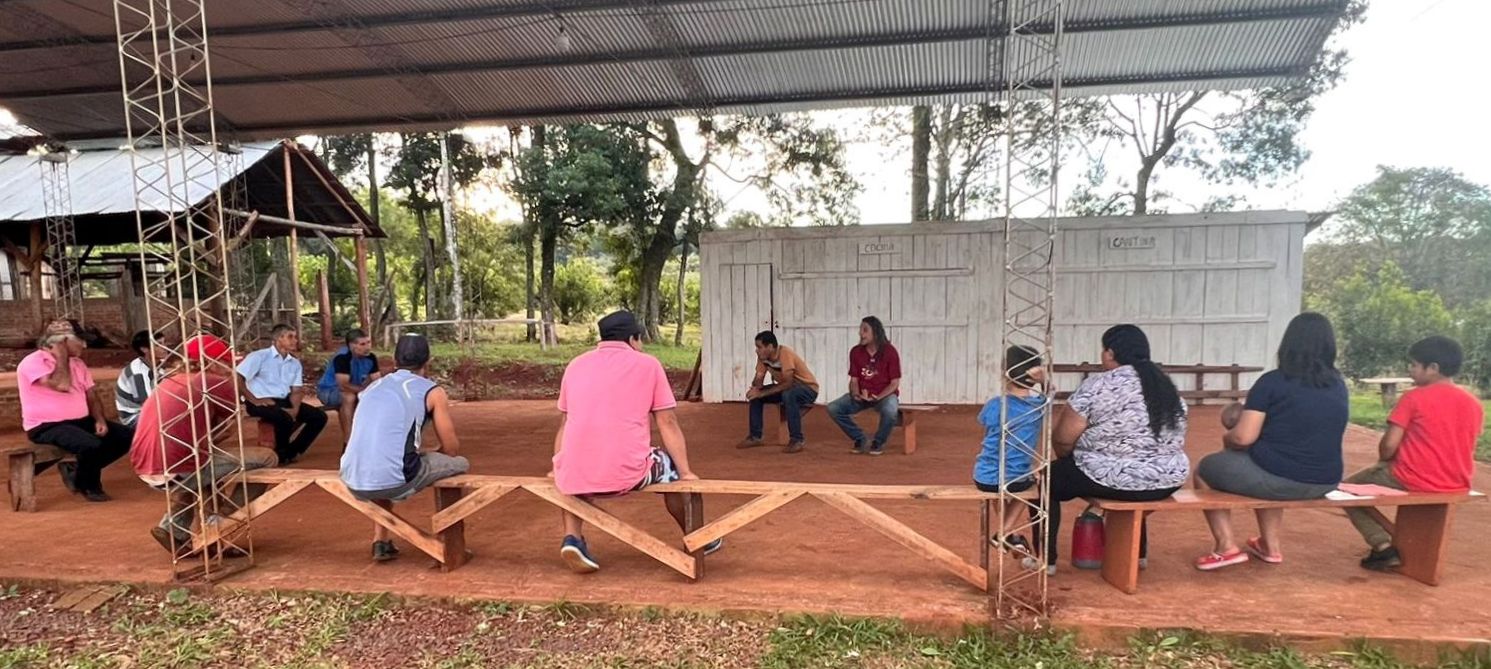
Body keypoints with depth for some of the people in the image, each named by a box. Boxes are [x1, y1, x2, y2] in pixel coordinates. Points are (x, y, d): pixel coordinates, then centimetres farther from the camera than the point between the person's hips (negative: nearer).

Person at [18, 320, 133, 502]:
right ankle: (90, 486, -4)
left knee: (127, 436, -6)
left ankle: (78, 472, 7)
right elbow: (62, 386, -28)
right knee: (92, 445, -34)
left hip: (81, 421, 8)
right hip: (47, 426, -8)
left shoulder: (77, 362, 11)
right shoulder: (33, 363, -13)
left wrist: (99, 420, -7)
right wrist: (61, 356, -15)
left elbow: (92, 395, 10)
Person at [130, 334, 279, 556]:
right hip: (177, 472, -9)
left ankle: (173, 528, 22)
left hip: (145, 471, 9)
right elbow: (228, 429, 8)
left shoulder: (169, 381, 20)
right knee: (267, 458, -2)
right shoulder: (216, 382, -3)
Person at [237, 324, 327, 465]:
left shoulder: (295, 363, 13)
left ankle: (291, 452, 5)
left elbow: (296, 390, 8)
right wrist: (254, 400, -17)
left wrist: (295, 408, -12)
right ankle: (281, 454, -6)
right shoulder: (259, 356, -5)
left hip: (283, 400, 7)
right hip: (261, 402, -7)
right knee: (285, 419, -34)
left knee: (319, 416, -6)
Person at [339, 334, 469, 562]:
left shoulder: (373, 386, 20)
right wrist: (429, 452, 30)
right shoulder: (432, 392, 4)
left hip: (352, 483, 6)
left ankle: (380, 541, 34)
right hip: (394, 482, -6)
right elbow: (452, 450, 9)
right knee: (460, 464, 19)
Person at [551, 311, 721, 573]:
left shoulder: (576, 365, 17)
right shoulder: (648, 364, 6)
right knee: (675, 470, 26)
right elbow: (668, 424, 6)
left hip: (575, 477, 3)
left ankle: (573, 537, 18)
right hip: (627, 474, -3)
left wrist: (558, 471, 33)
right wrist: (686, 473, 14)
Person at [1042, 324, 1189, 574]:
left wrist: (1071, 460, 12)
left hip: (1112, 477, -7)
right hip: (1168, 481, 7)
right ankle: (1138, 553, 41)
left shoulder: (1098, 385, -12)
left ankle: (1046, 559, 18)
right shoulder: (1168, 386, 8)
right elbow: (1177, 442, 16)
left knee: (1047, 479, 15)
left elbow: (1062, 439, -8)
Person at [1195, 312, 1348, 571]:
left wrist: (1227, 438, 6)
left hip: (1277, 478, -6)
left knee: (1206, 468, 18)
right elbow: (1319, 432, 17)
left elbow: (1243, 437, -16)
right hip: (1324, 483, 6)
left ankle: (1227, 546, 10)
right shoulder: (1338, 385, 4)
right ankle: (1270, 545, 37)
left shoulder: (1272, 382, -13)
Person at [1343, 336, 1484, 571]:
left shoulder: (1415, 397, -14)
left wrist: (1384, 460, 6)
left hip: (1414, 482, -6)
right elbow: (1459, 448, 12)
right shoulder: (1474, 404, 3)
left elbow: (1389, 446, -16)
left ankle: (1384, 546, -2)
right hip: (1457, 486, 6)